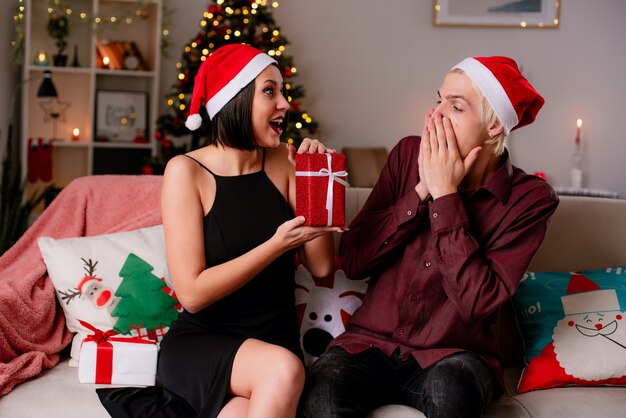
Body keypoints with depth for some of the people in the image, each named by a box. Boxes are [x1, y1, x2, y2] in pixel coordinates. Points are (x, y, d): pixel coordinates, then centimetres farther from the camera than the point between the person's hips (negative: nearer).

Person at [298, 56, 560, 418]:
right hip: (373, 342, 2)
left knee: (450, 389, -37)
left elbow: (477, 301, -18)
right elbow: (352, 261, -4)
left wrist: (445, 196, -16)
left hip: (452, 356, -2)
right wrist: (421, 191, -13)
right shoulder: (409, 154, 2)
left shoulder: (530, 199, -6)